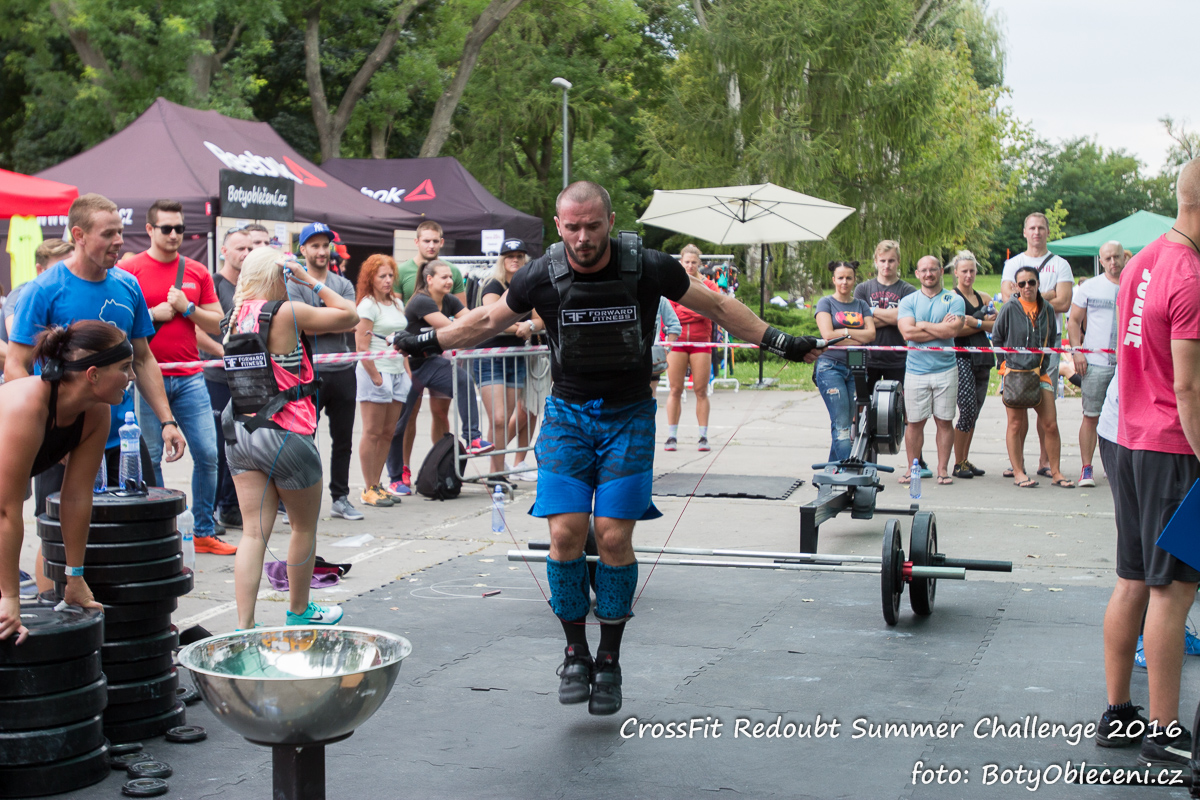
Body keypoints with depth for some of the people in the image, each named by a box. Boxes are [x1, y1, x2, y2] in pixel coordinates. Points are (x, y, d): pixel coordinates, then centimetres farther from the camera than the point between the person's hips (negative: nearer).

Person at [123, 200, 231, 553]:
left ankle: (205, 532, 12)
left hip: (190, 378, 3)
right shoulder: (129, 270, 0)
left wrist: (186, 308, -5)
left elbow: (216, 324, 10)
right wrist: (154, 314, -10)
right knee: (150, 457, 2)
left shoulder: (197, 271, 11)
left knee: (207, 453, 1)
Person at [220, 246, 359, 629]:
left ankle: (244, 625, -3)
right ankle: (299, 612, 30)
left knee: (254, 532, 4)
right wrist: (312, 281, -1)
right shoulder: (287, 312, -12)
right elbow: (350, 315, -7)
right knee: (305, 527, 15)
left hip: (240, 435, 6)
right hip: (285, 435, -6)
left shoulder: (236, 317, 7)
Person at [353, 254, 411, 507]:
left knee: (387, 433, 8)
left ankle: (377, 485, 14)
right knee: (372, 433, -3)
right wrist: (375, 377, -15)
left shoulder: (397, 303, 16)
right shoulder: (368, 305, -7)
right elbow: (361, 346, -12)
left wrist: (407, 370, 13)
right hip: (376, 372, -7)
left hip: (397, 373, 7)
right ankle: (369, 489, 2)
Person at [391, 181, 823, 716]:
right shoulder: (541, 277, -9)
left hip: (628, 416, -1)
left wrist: (776, 341, 1)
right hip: (568, 412, 1)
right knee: (566, 533, -11)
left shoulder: (648, 269, -12)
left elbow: (715, 306, 2)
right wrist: (428, 342, 12)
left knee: (615, 537, -8)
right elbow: (489, 320, 10)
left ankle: (609, 662, 8)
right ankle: (575, 653, 8)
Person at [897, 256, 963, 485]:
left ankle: (943, 469, 11)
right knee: (915, 422, 3)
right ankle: (912, 468, 14)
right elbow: (907, 332, -9)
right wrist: (940, 328, -8)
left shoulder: (954, 300, 5)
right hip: (916, 370, 0)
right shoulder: (908, 301, 7)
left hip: (945, 369, 0)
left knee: (944, 421, 3)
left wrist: (922, 324, -5)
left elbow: (952, 330, -11)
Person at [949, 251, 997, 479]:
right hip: (961, 357, -6)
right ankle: (958, 464, -1)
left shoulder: (984, 297, 17)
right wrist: (982, 324, -7)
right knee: (968, 409, -11)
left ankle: (965, 460, 16)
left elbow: (996, 325, 2)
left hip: (982, 358, 6)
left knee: (974, 411, 8)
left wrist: (974, 322, -13)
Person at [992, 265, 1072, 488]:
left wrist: (1043, 362, 5)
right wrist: (1012, 358, 2)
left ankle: (1055, 472, 9)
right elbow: (996, 339, 4)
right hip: (1014, 372, -3)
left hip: (1040, 373, 3)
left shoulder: (1047, 309, 5)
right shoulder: (1010, 309, -5)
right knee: (1016, 424, 1)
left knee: (1050, 424, -2)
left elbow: (1051, 340, 15)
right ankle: (1018, 472, 9)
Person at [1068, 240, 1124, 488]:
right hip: (1095, 361, -1)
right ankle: (1086, 468, 4)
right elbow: (1074, 321, 8)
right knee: (1091, 416, -2)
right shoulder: (1089, 287, 6)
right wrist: (1077, 351, -4)